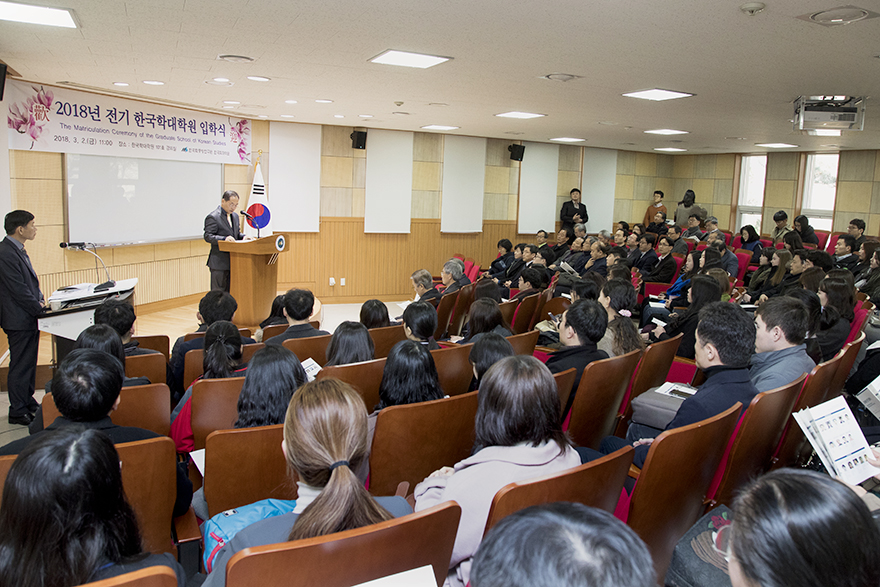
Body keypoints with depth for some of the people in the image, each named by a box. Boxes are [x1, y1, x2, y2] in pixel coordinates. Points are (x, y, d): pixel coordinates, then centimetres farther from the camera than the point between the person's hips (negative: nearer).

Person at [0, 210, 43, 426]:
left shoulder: (18, 250, 11)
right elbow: (18, 290, -22)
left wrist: (40, 300, 7)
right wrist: (39, 308, -14)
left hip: (29, 318, 10)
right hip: (19, 320, -10)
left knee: (29, 363, 19)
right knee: (20, 366, 0)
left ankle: (29, 403, 31)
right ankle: (18, 412, 10)